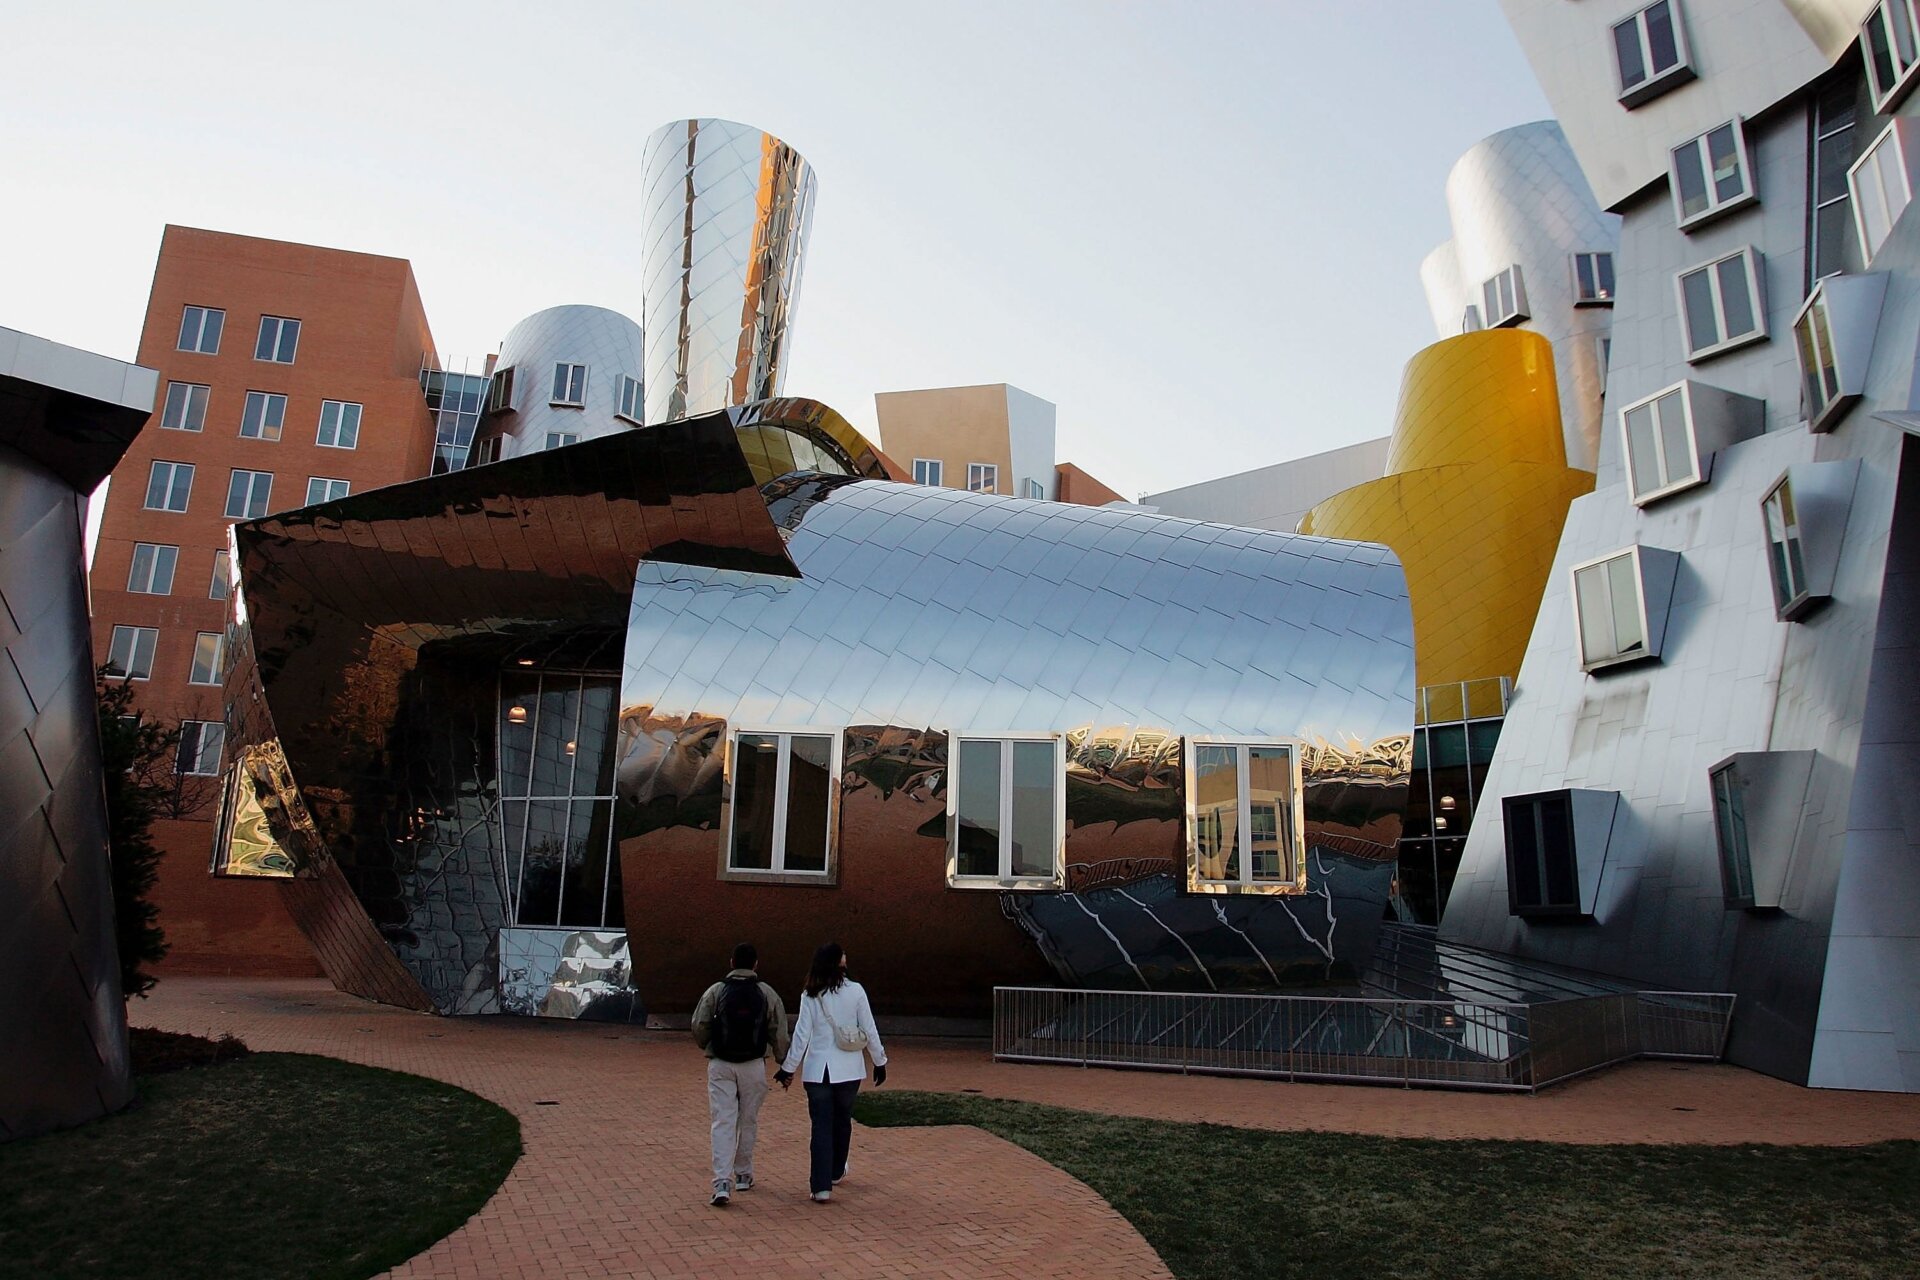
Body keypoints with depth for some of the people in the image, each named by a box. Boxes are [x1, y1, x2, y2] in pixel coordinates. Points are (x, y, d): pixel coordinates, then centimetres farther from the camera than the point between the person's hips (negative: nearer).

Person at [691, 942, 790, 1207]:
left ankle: (722, 1183, -11)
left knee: (723, 1123, -1)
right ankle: (743, 1175, 27)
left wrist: (707, 1047, 19)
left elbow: (699, 1026, -1)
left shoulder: (715, 991, -1)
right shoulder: (767, 994, 1)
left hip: (720, 1065, -1)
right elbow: (779, 1033, 1)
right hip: (753, 1065, 1)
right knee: (748, 1121, 15)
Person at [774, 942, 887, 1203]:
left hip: (817, 1070, 0)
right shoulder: (855, 991, -6)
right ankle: (836, 1171, 38)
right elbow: (870, 1030, -3)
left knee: (821, 1126, 3)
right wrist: (879, 1062, 8)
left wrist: (789, 1068, 5)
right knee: (842, 1121, 20)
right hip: (849, 1070, 1)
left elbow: (801, 1034, -5)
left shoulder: (810, 996, -5)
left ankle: (821, 1186, -3)